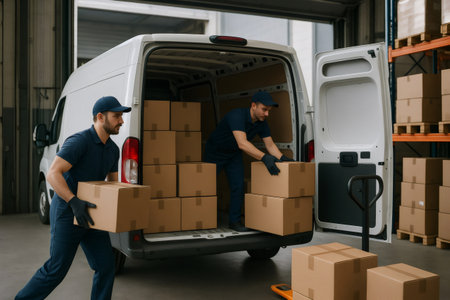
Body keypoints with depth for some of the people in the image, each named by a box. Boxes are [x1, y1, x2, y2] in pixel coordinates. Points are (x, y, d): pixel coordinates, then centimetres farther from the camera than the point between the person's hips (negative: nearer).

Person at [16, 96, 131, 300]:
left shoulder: (113, 149, 6)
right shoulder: (79, 141, -19)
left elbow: (112, 183, 17)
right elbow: (53, 174, -26)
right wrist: (74, 202, -37)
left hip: (88, 214, 7)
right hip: (66, 214, -7)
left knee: (105, 265, 1)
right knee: (57, 269, 2)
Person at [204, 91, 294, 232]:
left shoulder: (261, 123, -13)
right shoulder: (237, 115, -37)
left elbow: (270, 144, -7)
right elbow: (242, 143, -48)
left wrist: (283, 158, -25)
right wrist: (264, 157, -55)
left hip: (234, 154, 6)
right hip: (215, 152, -6)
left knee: (238, 186, -4)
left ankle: (234, 221, 5)